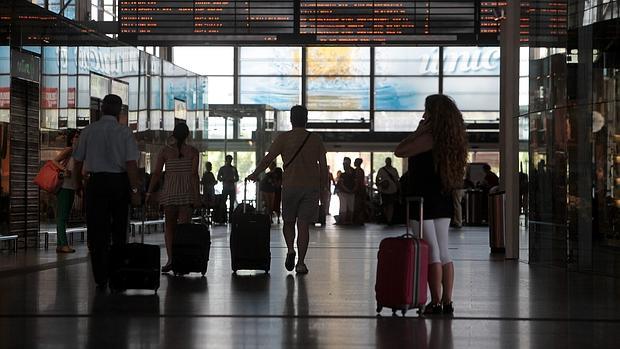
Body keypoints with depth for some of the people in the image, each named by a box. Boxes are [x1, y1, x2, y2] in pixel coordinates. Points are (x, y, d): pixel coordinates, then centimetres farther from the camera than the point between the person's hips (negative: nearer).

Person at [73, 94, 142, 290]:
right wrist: (135, 190, -9)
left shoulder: (89, 131, 0)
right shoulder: (125, 132, -6)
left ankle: (101, 279, -2)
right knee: (119, 230, 15)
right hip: (120, 182, 0)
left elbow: (78, 161, 5)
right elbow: (131, 163, -12)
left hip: (97, 182, 0)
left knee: (97, 230, 3)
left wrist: (78, 182, 21)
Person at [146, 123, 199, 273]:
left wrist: (149, 193, 7)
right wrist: (197, 196, -4)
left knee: (169, 227, 11)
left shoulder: (165, 151, 3)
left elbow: (156, 174, 1)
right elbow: (194, 174, -5)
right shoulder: (192, 151, 1)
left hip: (169, 192, 1)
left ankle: (170, 258, -6)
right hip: (187, 193, -1)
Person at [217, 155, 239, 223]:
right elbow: (218, 177, 4)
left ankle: (230, 217, 2)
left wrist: (233, 180, -8)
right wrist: (224, 180, -13)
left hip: (232, 188, 2)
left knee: (232, 204, -1)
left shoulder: (234, 168, 12)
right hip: (225, 188, -2)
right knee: (223, 202, -11)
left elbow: (237, 178, 14)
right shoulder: (222, 168, 7)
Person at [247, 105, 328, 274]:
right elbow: (323, 165, 6)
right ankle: (301, 262, -1)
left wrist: (255, 174, 12)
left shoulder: (284, 138, 0)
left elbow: (267, 159, -2)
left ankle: (291, 250, -6)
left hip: (290, 186, -1)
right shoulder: (316, 139, 6)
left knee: (288, 222, 16)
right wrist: (323, 187, 14)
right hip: (311, 187, 1)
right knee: (304, 224, 3)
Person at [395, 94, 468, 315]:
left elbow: (399, 151, -12)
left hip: (424, 202, -8)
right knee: (443, 253, 10)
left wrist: (418, 131, -8)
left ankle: (436, 302, -4)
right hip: (444, 203, 8)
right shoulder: (452, 139, 9)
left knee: (432, 253, -5)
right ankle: (447, 301, 11)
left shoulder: (428, 138, -15)